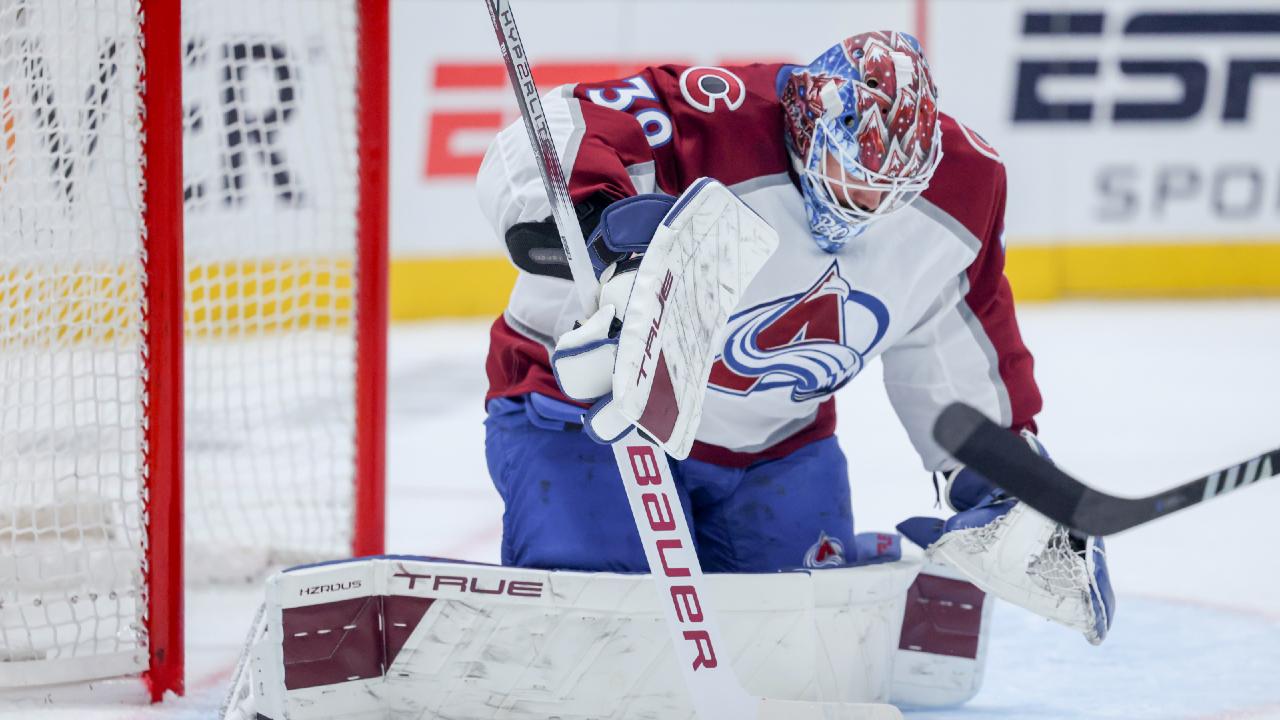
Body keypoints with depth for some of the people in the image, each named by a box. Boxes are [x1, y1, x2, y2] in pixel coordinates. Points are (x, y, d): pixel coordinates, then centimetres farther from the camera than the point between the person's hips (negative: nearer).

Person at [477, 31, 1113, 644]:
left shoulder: (962, 180, -10)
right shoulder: (715, 121, -31)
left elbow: (949, 338, 7)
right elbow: (532, 155, -40)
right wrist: (596, 224, -59)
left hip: (775, 439, 5)